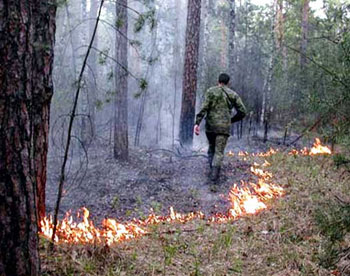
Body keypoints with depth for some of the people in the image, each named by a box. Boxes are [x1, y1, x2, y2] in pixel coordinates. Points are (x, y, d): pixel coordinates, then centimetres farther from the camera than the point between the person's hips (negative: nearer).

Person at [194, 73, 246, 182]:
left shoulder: (211, 91, 2)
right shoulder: (233, 94, 6)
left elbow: (204, 108, -11)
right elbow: (242, 111, 3)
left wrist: (197, 123, -14)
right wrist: (231, 120, 19)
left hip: (210, 125, 1)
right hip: (224, 127, -1)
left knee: (211, 148, 23)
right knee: (219, 152, -1)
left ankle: (213, 168, 20)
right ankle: (214, 173, -17)